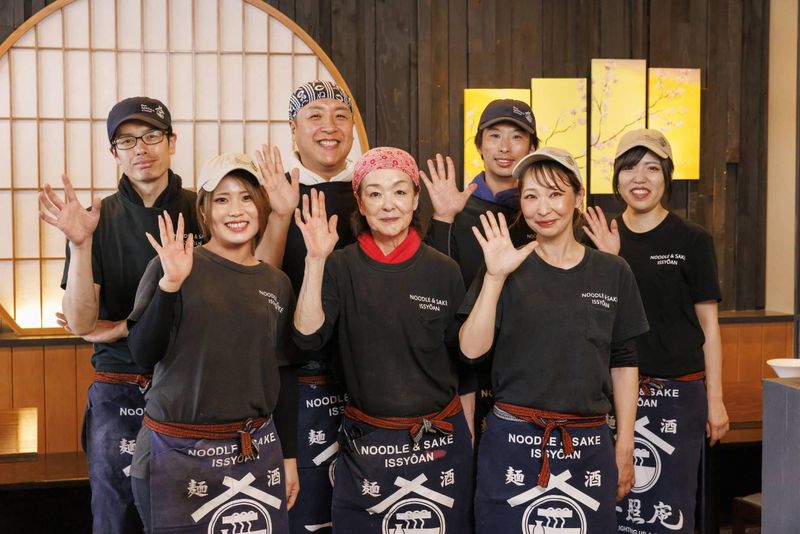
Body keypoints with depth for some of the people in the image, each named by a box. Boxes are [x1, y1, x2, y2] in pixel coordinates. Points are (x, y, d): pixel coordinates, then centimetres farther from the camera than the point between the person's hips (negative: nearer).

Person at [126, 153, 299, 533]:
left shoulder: (277, 284, 7)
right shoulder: (175, 266, -4)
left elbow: (283, 376, 13)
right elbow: (143, 354, -11)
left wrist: (289, 456, 12)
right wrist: (170, 283, -23)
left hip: (258, 452, 4)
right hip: (179, 453, -3)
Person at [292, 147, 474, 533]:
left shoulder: (444, 271, -2)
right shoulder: (341, 266, -3)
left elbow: (465, 363, 5)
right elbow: (308, 337, -16)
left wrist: (467, 440, 7)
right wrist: (315, 260, -22)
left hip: (440, 443, 1)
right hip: (365, 443, 0)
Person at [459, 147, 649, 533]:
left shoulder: (613, 273, 4)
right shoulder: (507, 269, 1)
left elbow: (623, 364, 8)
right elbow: (472, 349, -9)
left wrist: (625, 447, 7)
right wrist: (495, 276, -18)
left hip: (590, 446, 1)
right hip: (513, 442, -1)